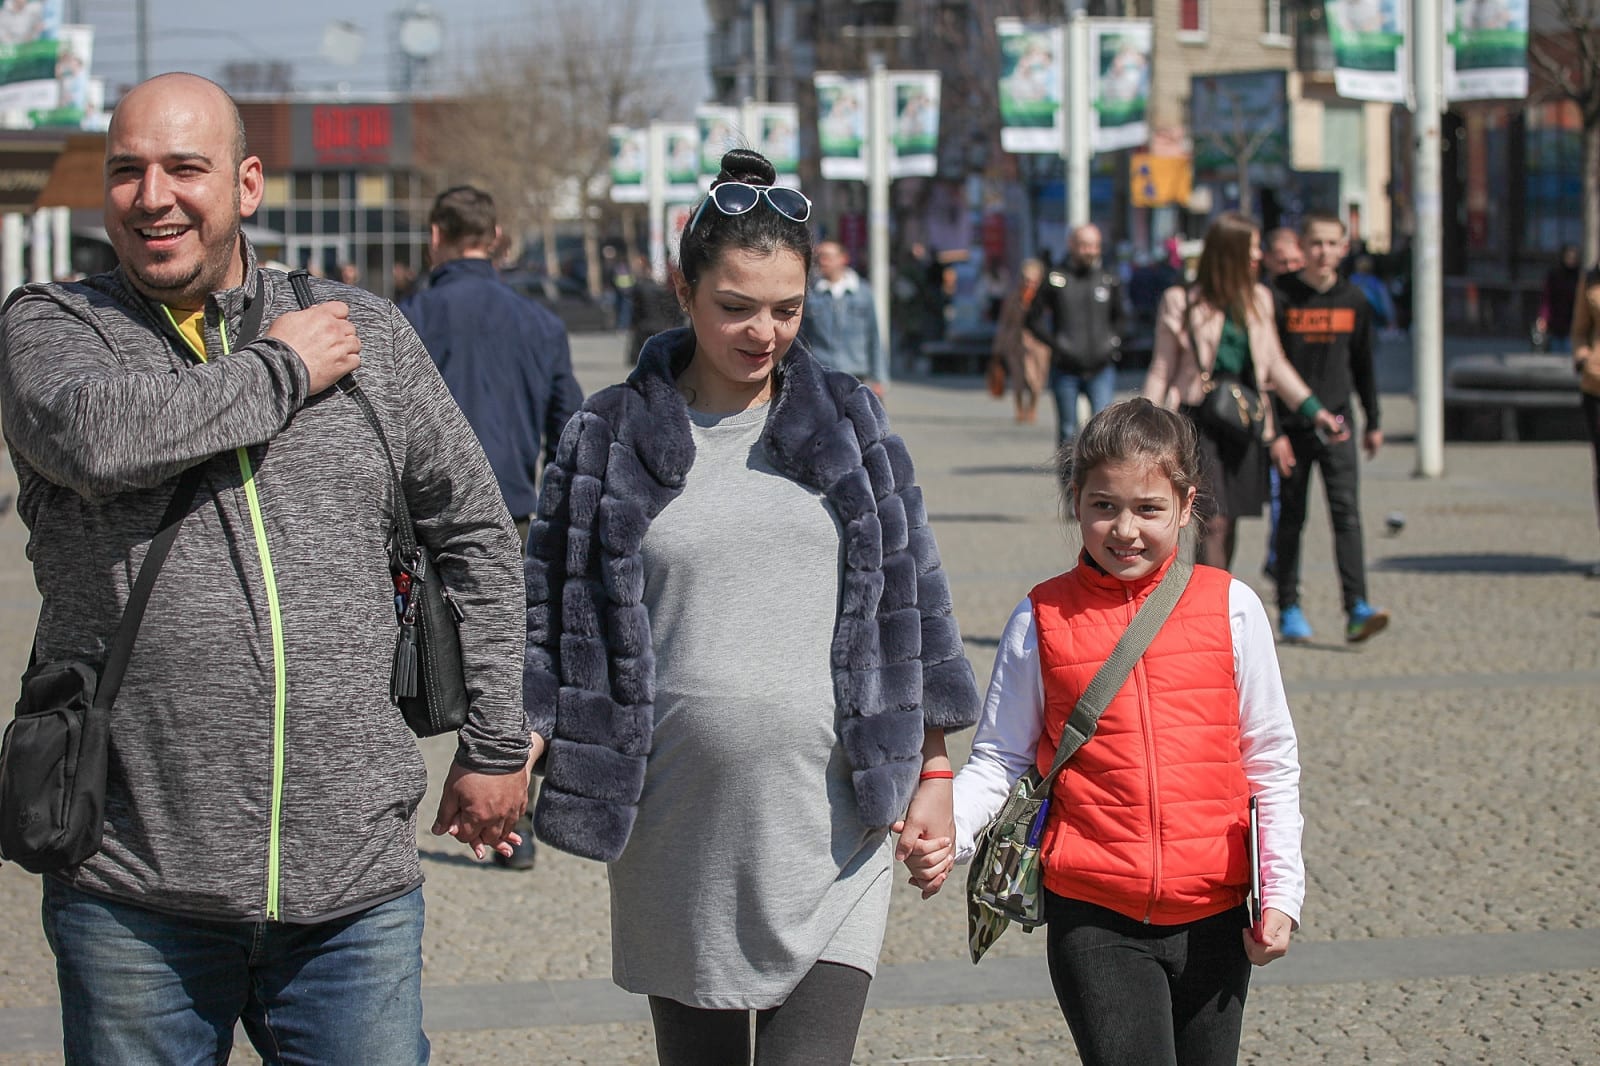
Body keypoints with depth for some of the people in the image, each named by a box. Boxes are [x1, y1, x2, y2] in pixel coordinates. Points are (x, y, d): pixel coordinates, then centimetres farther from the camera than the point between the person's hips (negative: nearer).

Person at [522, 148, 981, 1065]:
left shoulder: (849, 421, 7)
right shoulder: (611, 437, 3)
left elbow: (914, 598, 10)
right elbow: (552, 610, 8)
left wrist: (934, 768, 8)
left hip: (828, 830, 0)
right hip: (679, 836, 0)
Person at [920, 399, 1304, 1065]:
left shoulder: (1231, 608, 1)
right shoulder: (1041, 621, 1)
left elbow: (1271, 764, 6)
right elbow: (999, 760, 5)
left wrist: (1282, 891, 1)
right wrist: (945, 831, -14)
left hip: (1213, 917, 2)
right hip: (1094, 921, -1)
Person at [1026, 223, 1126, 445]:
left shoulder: (1110, 281, 6)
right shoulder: (1056, 280, -2)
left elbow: (1118, 317, 22)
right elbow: (1034, 319, 2)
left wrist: (1115, 344, 7)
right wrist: (1056, 345, -8)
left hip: (1101, 370, 1)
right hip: (1066, 370, -1)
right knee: (1067, 431, 7)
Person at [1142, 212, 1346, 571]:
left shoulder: (1259, 300, 10)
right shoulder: (1182, 301, -2)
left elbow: (1275, 363, 17)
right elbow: (1162, 370, 2)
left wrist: (1314, 411, 11)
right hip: (1200, 420, -4)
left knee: (1230, 521, 7)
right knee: (1214, 521, -13)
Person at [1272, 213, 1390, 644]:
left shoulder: (1353, 301, 6)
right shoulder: (1281, 298, -4)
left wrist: (1373, 422, 19)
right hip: (1292, 426, -2)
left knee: (1346, 512, -10)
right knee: (1291, 518, 5)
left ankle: (1357, 608, -17)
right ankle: (1289, 609, 15)